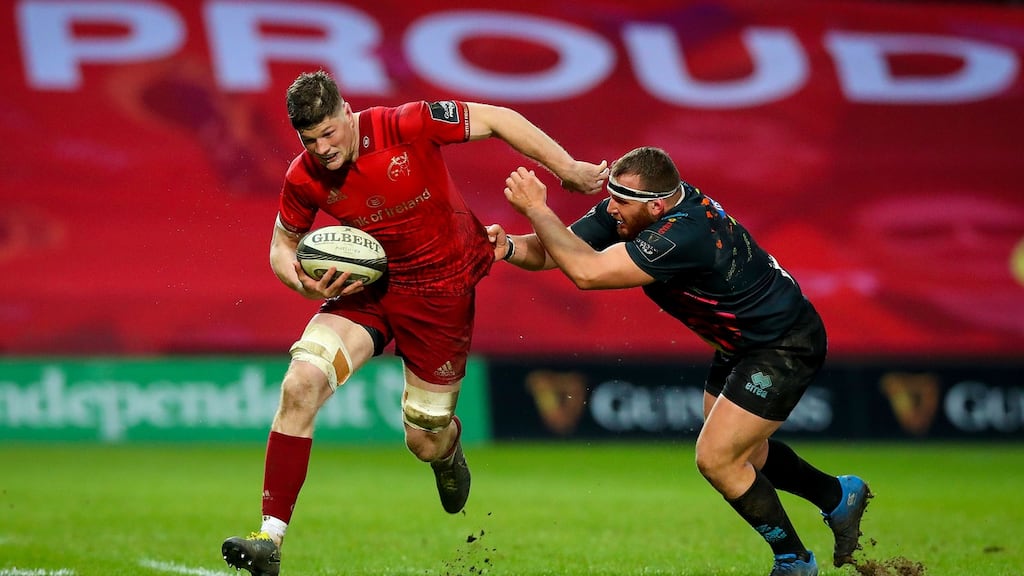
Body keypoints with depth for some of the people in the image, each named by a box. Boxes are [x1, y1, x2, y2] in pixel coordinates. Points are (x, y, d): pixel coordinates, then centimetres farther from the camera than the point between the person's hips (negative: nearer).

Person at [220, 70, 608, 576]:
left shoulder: (407, 126, -23)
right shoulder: (304, 179, -12)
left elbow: (497, 119, -13)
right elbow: (282, 247, 5)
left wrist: (569, 169, -13)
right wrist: (306, 284, -19)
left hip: (443, 291, -2)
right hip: (365, 287, 2)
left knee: (425, 445, 5)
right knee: (300, 385, -23)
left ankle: (449, 449, 49)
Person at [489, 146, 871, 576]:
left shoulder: (685, 234, -37)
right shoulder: (627, 210, -11)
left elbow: (587, 272, -41)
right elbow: (555, 251, -8)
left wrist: (536, 208, -34)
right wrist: (508, 247, -28)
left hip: (785, 346, -10)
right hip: (743, 343, 10)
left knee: (716, 458, -11)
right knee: (739, 452, 22)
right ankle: (839, 496, 45)